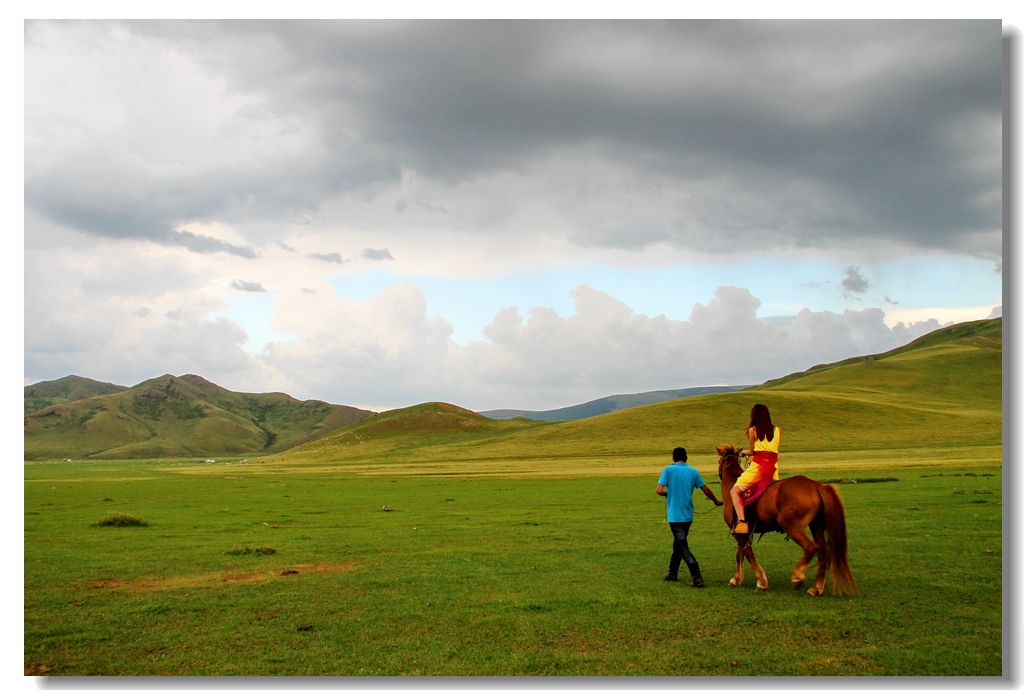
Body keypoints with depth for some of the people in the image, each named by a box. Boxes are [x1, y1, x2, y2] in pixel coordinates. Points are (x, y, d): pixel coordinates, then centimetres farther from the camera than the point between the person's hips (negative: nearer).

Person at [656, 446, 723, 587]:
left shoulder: (668, 470, -7)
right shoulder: (693, 471, 4)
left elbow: (659, 490, -14)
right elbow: (706, 490, 6)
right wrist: (716, 501, 23)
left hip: (675, 515, -5)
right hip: (688, 515, 5)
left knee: (682, 547, -4)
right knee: (678, 543, 21)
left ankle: (697, 578, -14)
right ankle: (672, 573, 32)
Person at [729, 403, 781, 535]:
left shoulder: (753, 430, -1)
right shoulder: (778, 430, 11)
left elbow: (752, 452, 3)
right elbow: (774, 449, 15)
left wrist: (743, 452, 25)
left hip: (758, 466, -5)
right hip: (774, 467, 5)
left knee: (735, 491, 0)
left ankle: (741, 521, -18)